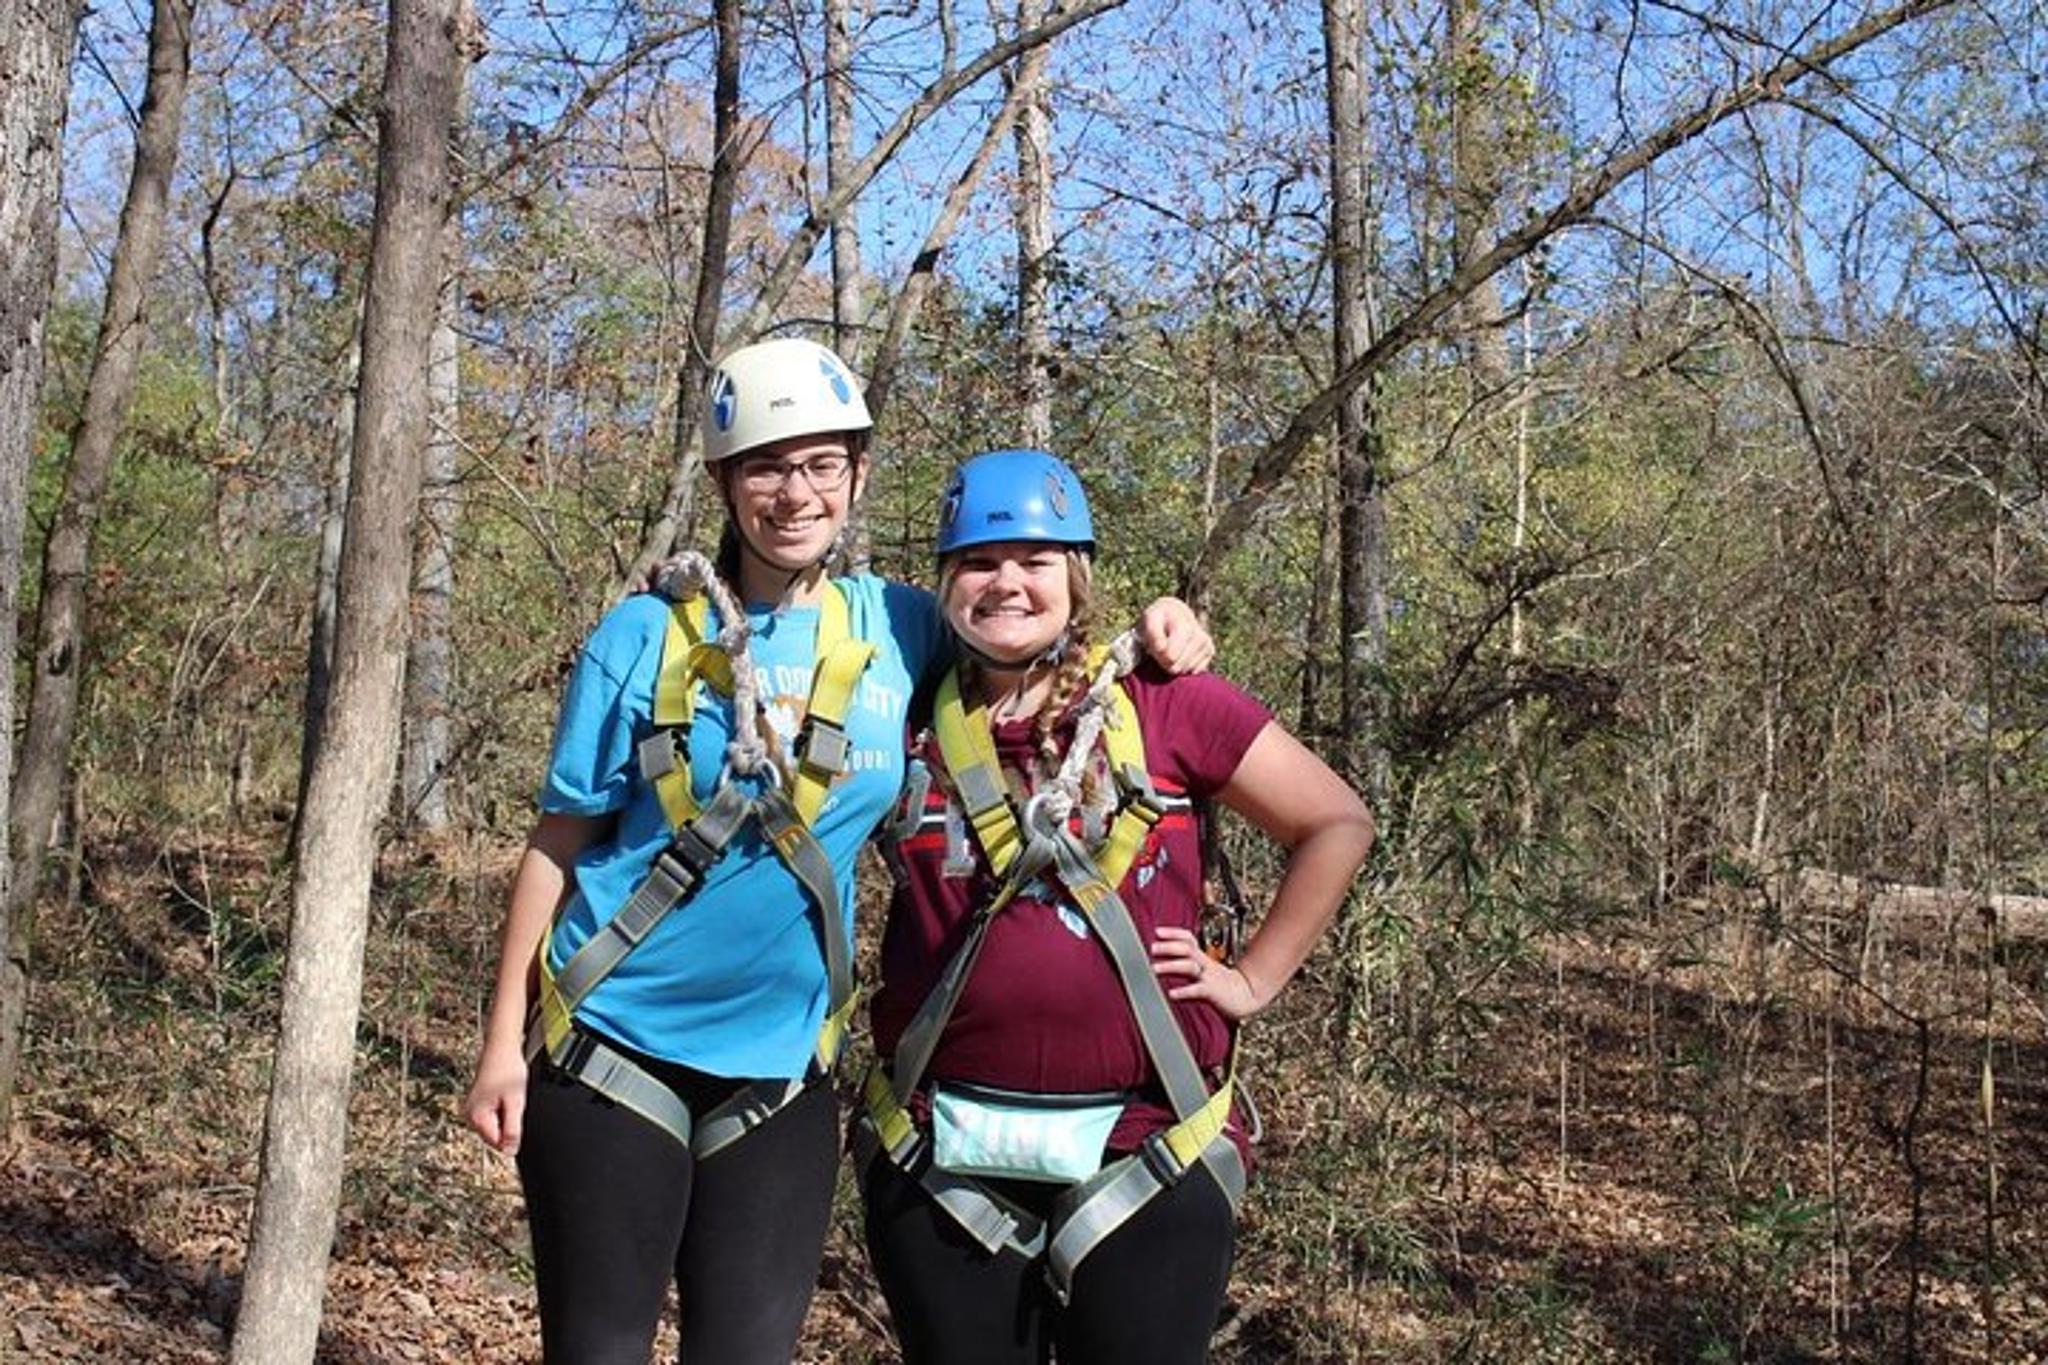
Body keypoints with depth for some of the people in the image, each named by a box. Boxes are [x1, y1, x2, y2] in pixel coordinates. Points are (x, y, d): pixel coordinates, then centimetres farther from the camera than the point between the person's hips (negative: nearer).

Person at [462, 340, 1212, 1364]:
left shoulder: (896, 629, 1)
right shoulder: (646, 637, -5)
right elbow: (557, 846, -2)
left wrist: (1151, 637, -5)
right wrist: (502, 1042, -5)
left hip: (782, 1061, 2)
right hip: (612, 1045, -2)